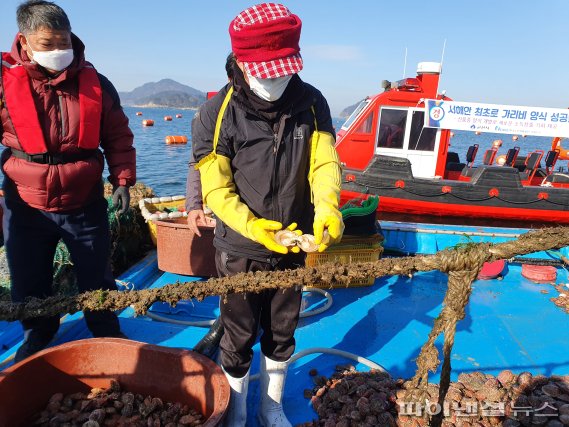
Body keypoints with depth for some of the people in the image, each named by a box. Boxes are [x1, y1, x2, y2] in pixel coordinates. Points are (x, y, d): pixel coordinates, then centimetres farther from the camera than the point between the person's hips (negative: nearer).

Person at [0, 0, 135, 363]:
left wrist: (122, 180, -4)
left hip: (85, 204, 0)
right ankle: (38, 337, 44)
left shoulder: (95, 84, -3)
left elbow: (118, 137, 4)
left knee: (97, 282, 13)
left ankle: (108, 339, 37)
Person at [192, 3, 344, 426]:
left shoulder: (311, 102, -5)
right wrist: (250, 225, -29)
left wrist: (327, 208, -30)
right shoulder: (219, 112, -13)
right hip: (241, 249, -2)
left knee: (282, 332, 19)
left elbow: (324, 163, -10)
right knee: (239, 337, 13)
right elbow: (216, 188, -13)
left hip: (293, 245, 3)